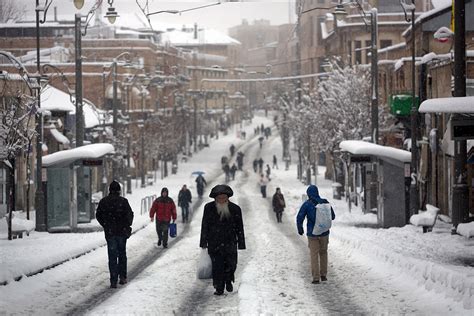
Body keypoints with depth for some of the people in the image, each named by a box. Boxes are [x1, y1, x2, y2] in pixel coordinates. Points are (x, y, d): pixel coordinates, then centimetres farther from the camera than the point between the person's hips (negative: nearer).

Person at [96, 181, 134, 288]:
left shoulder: (103, 201, 0)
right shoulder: (123, 201, -7)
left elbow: (98, 216, 5)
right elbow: (130, 214, -10)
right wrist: (127, 226, 5)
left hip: (109, 232, 1)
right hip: (122, 232, -1)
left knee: (112, 256, 2)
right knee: (122, 254, 16)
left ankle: (113, 281, -5)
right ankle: (122, 277, 17)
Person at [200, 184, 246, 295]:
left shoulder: (235, 209, 2)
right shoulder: (209, 208, 1)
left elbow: (240, 228, 8)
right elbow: (205, 226, 6)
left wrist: (241, 243, 6)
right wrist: (204, 242, 3)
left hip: (230, 243, 1)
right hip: (214, 243, -1)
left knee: (231, 264, -1)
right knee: (217, 265, -6)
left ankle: (228, 281, 27)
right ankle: (219, 287, 4)